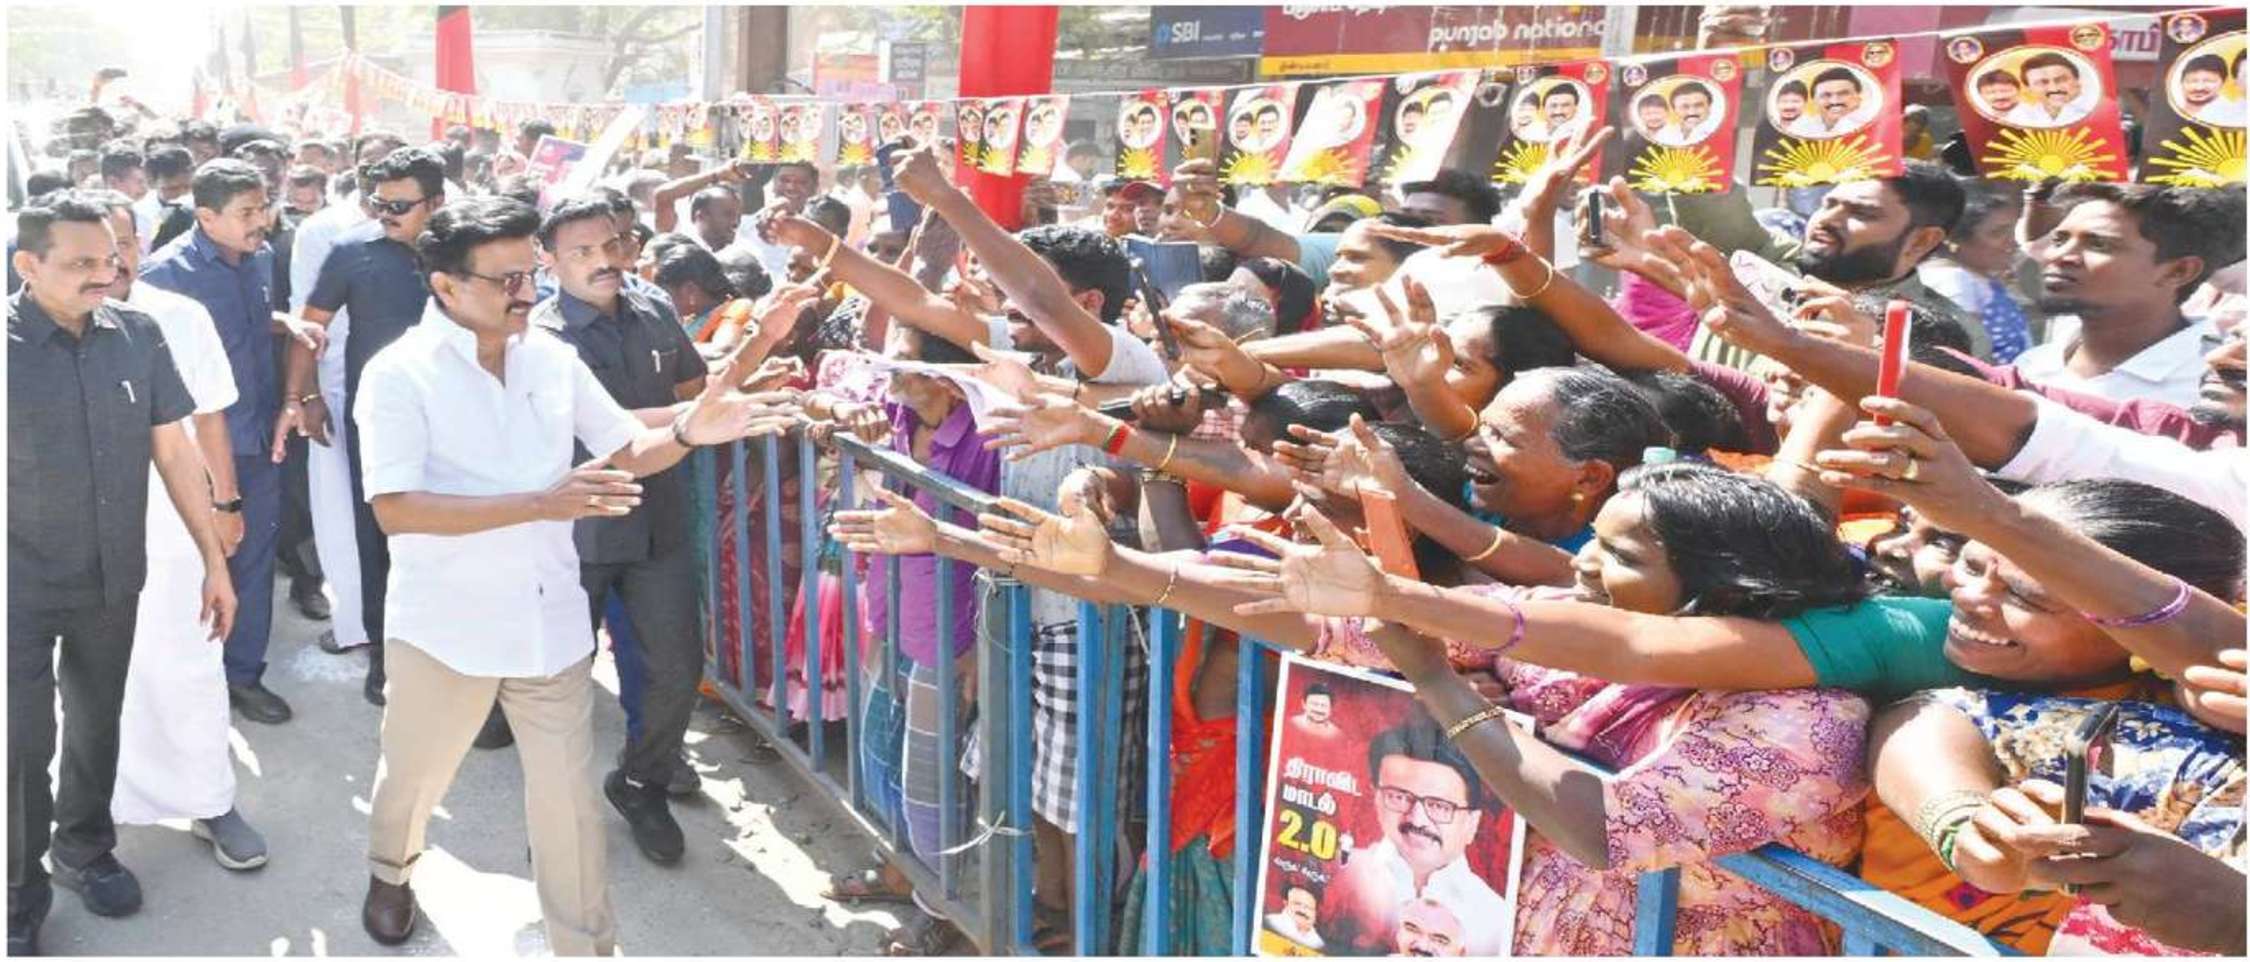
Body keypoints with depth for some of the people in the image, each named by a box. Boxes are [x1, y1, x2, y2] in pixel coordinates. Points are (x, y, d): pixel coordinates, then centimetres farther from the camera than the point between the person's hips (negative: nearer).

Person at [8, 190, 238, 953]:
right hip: (21, 589, -3)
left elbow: (174, 452, 3)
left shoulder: (137, 335, -5)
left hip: (113, 582, 4)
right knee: (22, 744, 2)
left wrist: (215, 560, 4)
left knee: (97, 726, 20)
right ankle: (18, 900, 23)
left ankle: (84, 850, 42)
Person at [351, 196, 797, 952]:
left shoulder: (554, 358, -1)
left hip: (550, 621, 3)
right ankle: (390, 872, 55)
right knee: (414, 776, 22)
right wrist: (539, 502, -30)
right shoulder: (399, 374, -14)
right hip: (444, 627, -2)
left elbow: (628, 449, 6)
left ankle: (587, 947, 26)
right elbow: (395, 508, -23)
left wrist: (689, 431, -17)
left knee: (569, 800, 9)